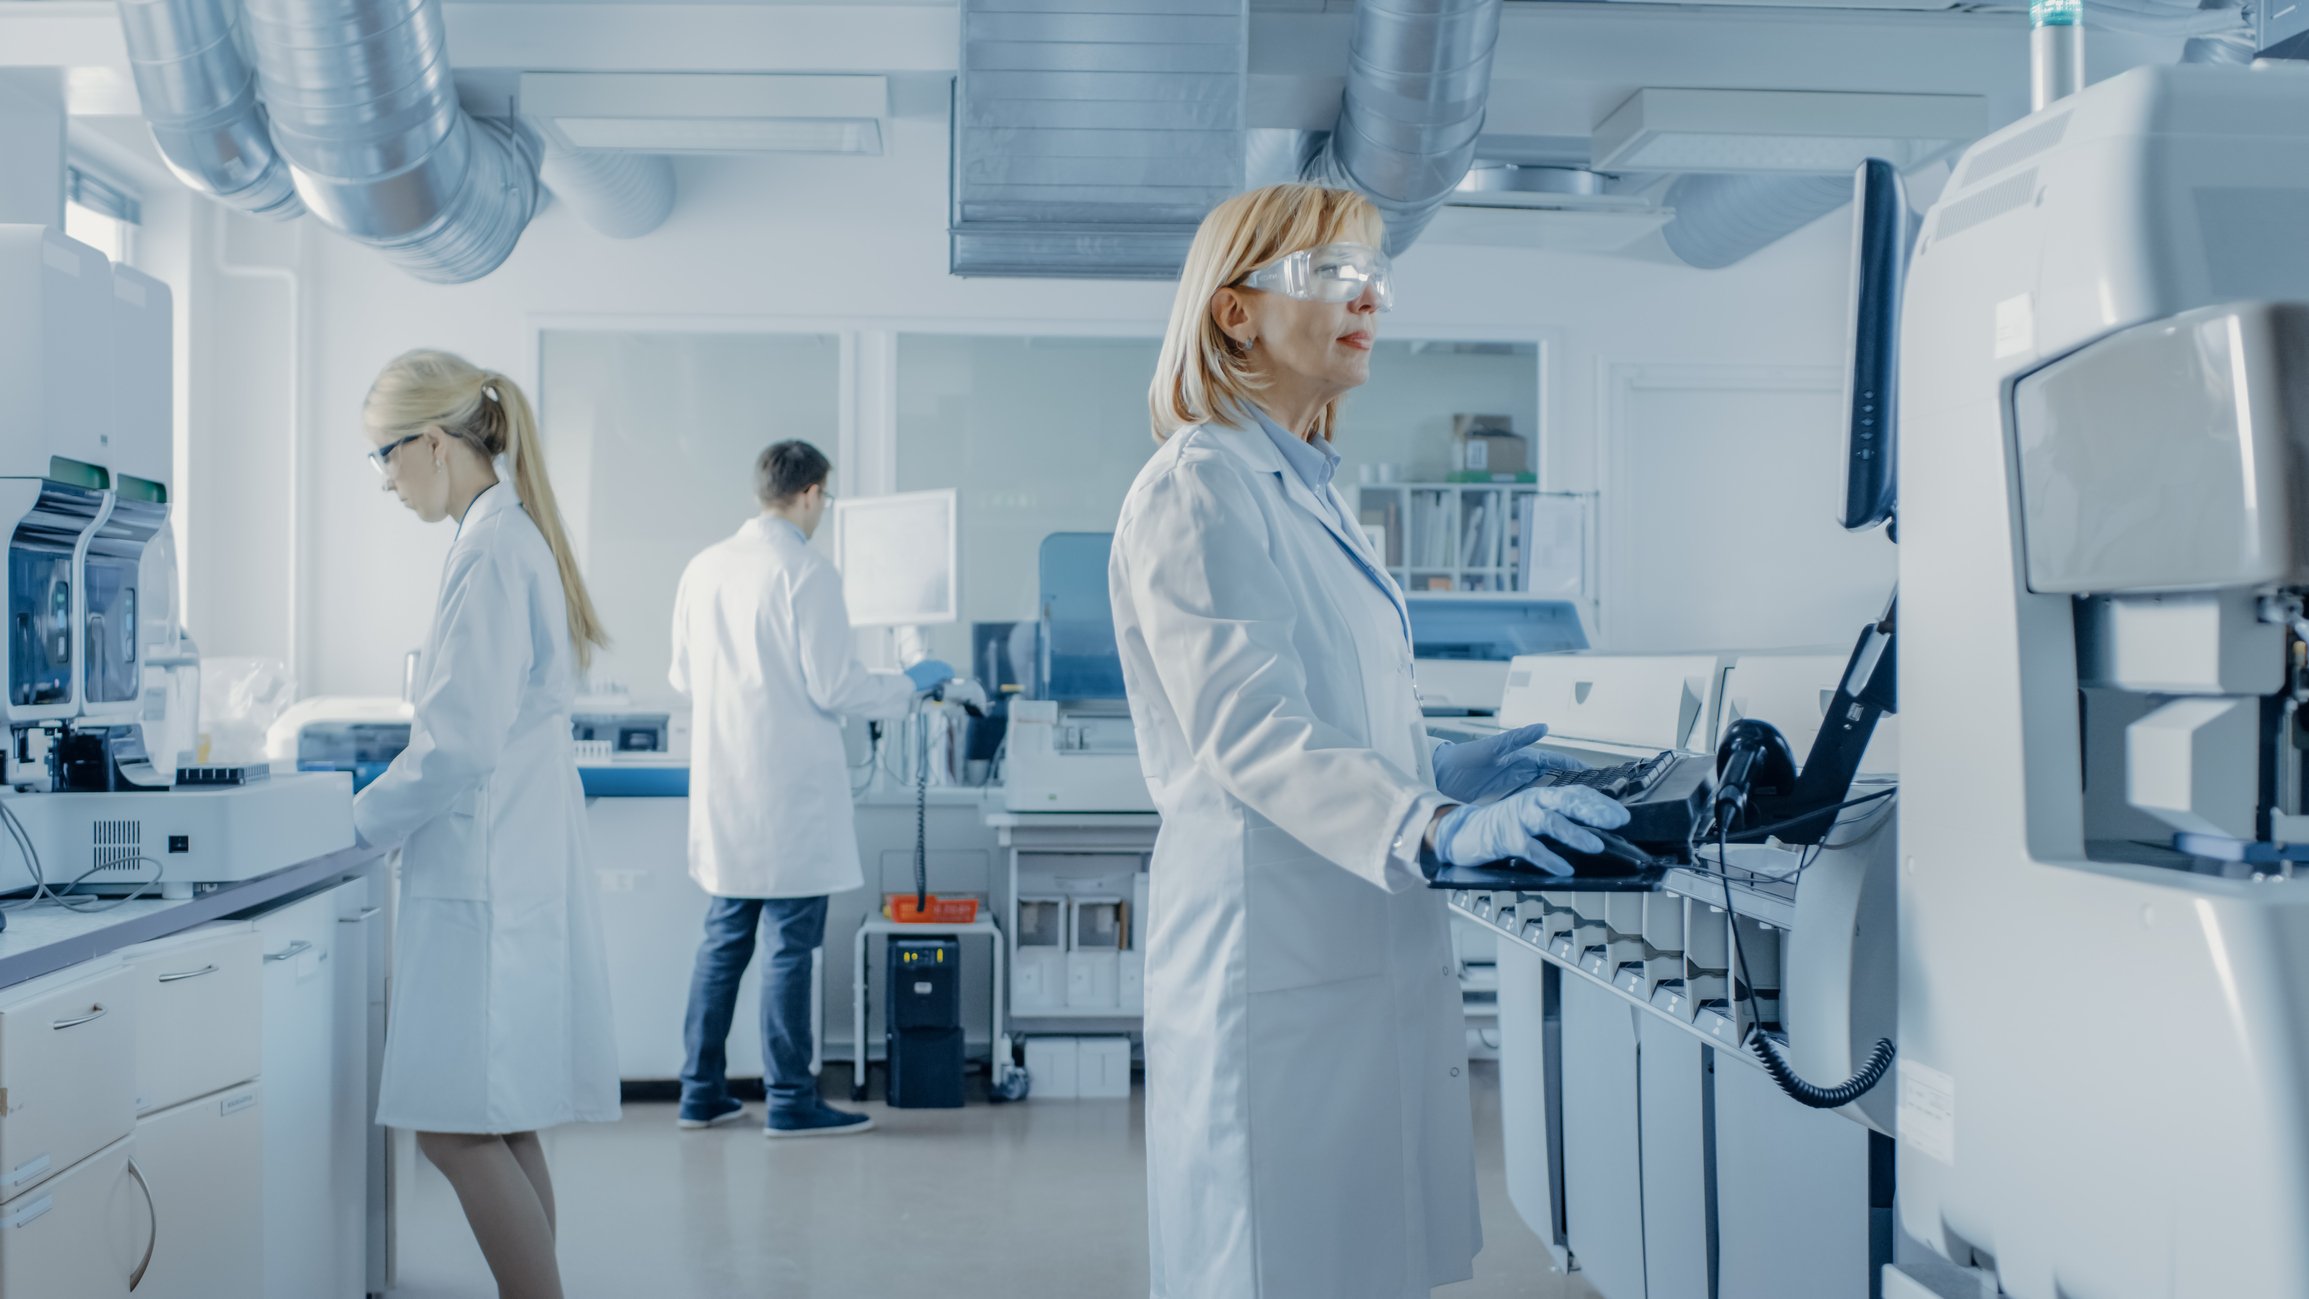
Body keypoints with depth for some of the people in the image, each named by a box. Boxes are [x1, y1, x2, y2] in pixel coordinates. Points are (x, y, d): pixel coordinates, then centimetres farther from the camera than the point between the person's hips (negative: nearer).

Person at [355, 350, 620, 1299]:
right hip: (510, 867, 10)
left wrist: (367, 819, -5)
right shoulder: (517, 534, 14)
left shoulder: (490, 548, -15)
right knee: (501, 1129, 14)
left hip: (485, 877, -10)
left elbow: (460, 742, -19)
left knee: (458, 1129, -6)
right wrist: (394, 802, 15)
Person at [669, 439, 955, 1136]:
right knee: (790, 942, 1)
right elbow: (832, 687, -15)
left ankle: (702, 1091, 20)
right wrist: (910, 684, 0)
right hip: (789, 791, -7)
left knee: (724, 936, 15)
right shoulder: (806, 573, -14)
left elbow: (683, 675, 13)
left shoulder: (703, 568, 6)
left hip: (723, 787, 7)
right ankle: (790, 1099, 7)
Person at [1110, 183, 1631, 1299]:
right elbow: (1248, 730, -23)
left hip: (1370, 952, 9)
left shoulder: (1311, 493, 19)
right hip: (1274, 957, -9)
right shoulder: (1197, 489, -10)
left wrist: (1440, 773, 11)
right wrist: (1435, 827, -34)